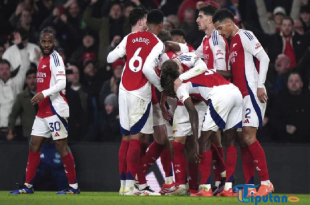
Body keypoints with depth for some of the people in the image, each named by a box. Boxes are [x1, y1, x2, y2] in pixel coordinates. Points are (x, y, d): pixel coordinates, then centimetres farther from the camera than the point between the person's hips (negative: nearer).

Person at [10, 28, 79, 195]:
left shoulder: (55, 58, -10)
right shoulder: (42, 59, 16)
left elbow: (62, 82, -21)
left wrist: (44, 93, -30)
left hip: (55, 110, -9)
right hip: (43, 111, 9)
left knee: (61, 147, -6)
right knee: (34, 145, 9)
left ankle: (73, 186, 0)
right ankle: (28, 185, 14)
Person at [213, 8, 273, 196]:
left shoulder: (244, 36, -6)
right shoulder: (232, 42, 20)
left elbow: (264, 58, -15)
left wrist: (260, 85, -19)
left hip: (252, 93, -9)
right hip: (241, 95, 9)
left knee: (249, 136, -14)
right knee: (244, 139, 6)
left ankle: (266, 182, -10)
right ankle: (250, 184, 7)